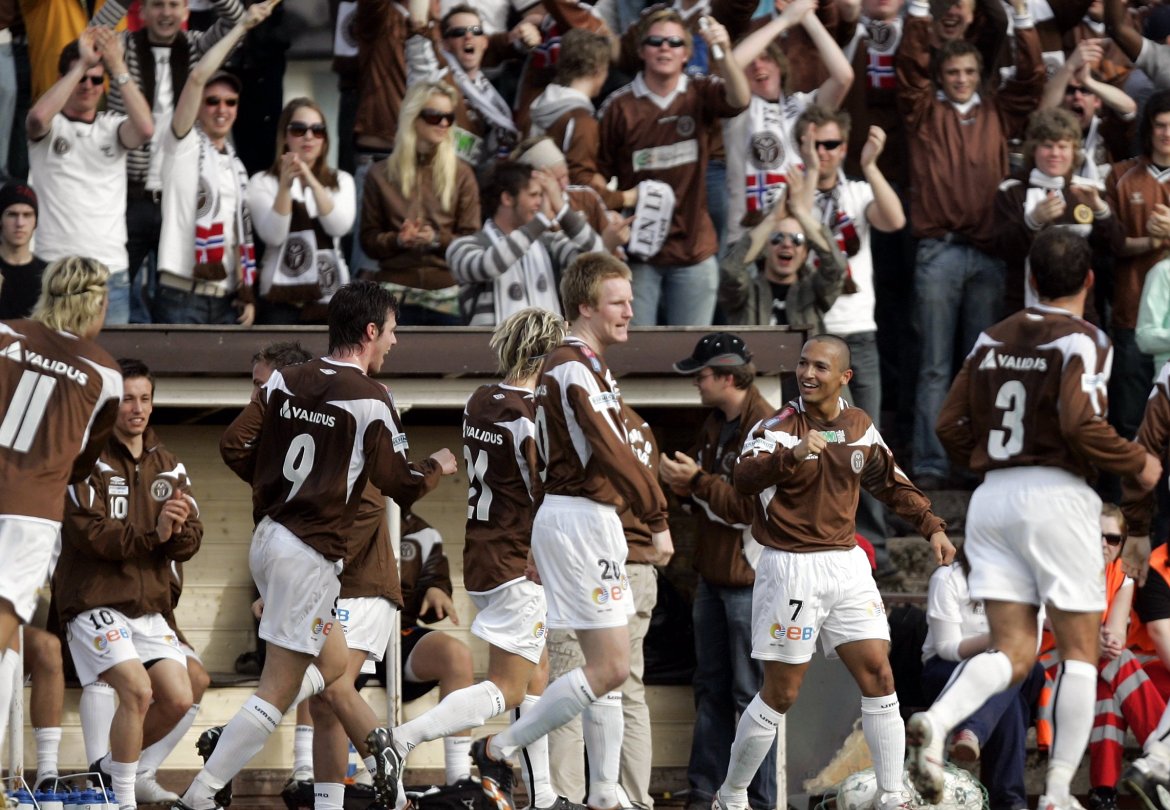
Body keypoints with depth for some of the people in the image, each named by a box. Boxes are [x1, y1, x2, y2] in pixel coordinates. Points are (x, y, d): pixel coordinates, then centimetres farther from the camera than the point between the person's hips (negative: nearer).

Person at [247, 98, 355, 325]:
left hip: (330, 299, 3)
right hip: (281, 299, -3)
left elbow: (340, 226, -8)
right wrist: (285, 185, -25)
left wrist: (312, 183, -23)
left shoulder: (341, 181, 11)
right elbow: (273, 235, -13)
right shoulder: (263, 183, 3)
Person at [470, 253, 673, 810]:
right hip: (580, 519, -11)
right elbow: (613, 454, -23)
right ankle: (497, 751, -4)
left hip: (591, 522, 11)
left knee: (607, 668, 10)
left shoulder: (576, 366, 18)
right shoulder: (575, 370, -15)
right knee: (610, 669, -10)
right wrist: (657, 519, -20)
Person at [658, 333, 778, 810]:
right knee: (711, 689, 14)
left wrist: (698, 482, -18)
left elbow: (754, 507, -22)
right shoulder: (715, 424, 13)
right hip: (713, 572, 9)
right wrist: (682, 482, -2)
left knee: (750, 694, -5)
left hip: (750, 578, -9)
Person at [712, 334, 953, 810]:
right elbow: (744, 478, -29)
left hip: (846, 565, 5)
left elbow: (892, 484, 22)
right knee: (780, 695, -1)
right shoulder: (777, 427, -10)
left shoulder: (861, 428, 7)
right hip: (790, 569, -5)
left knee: (878, 677, -1)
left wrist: (932, 527, 11)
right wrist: (793, 455, -45)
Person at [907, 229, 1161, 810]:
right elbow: (1081, 424, -20)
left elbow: (951, 426, 10)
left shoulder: (993, 340, 10)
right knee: (1079, 651, 6)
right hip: (1055, 495, -5)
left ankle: (934, 723, -25)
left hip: (993, 499, 5)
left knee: (1013, 653, 4)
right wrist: (1139, 464, -5)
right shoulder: (1083, 341, -7)